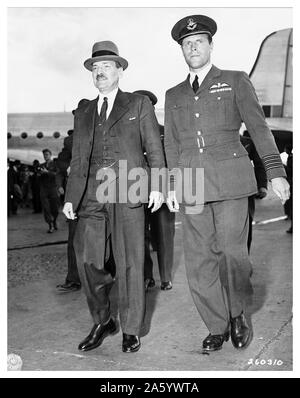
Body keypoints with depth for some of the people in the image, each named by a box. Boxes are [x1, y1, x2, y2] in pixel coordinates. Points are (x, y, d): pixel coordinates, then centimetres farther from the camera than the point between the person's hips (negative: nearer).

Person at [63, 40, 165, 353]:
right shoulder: (83, 114, 21)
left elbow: (154, 148, 6)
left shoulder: (139, 105, 12)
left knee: (130, 262, -2)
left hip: (127, 191, -3)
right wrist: (70, 197, 8)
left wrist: (157, 186, -7)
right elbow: (77, 160, 18)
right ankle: (102, 322, 16)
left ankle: (130, 330, 12)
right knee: (87, 260, -3)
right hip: (92, 195, 3)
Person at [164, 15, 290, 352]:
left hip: (230, 179, -3)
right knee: (199, 260, -1)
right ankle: (217, 328, 14)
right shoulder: (174, 95, 20)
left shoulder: (236, 82, 10)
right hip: (191, 185, 3)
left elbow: (258, 126, 2)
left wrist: (275, 171, -9)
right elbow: (171, 144, 17)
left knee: (233, 253, -5)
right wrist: (170, 185, 7)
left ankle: (237, 314, 22)